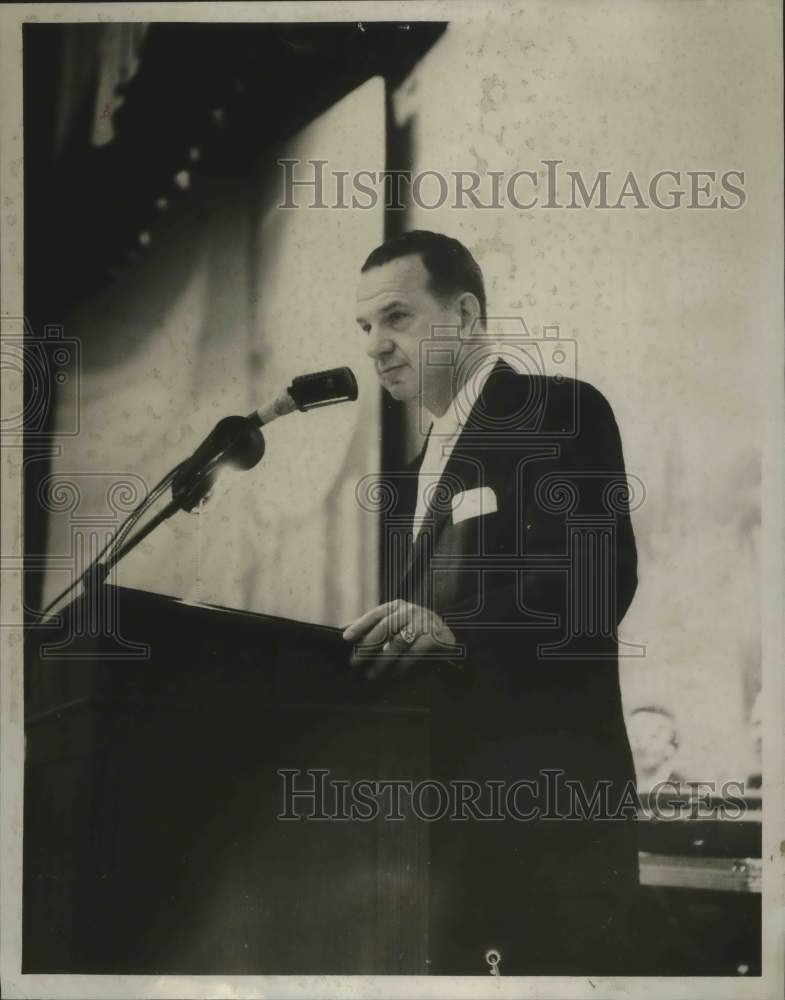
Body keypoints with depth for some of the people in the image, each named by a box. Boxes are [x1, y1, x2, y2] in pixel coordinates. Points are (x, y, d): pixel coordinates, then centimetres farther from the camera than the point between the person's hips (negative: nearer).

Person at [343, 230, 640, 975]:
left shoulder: (560, 410, -5)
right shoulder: (422, 467, 20)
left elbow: (599, 576, -18)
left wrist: (455, 627, -29)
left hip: (548, 789, -8)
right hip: (454, 790, 8)